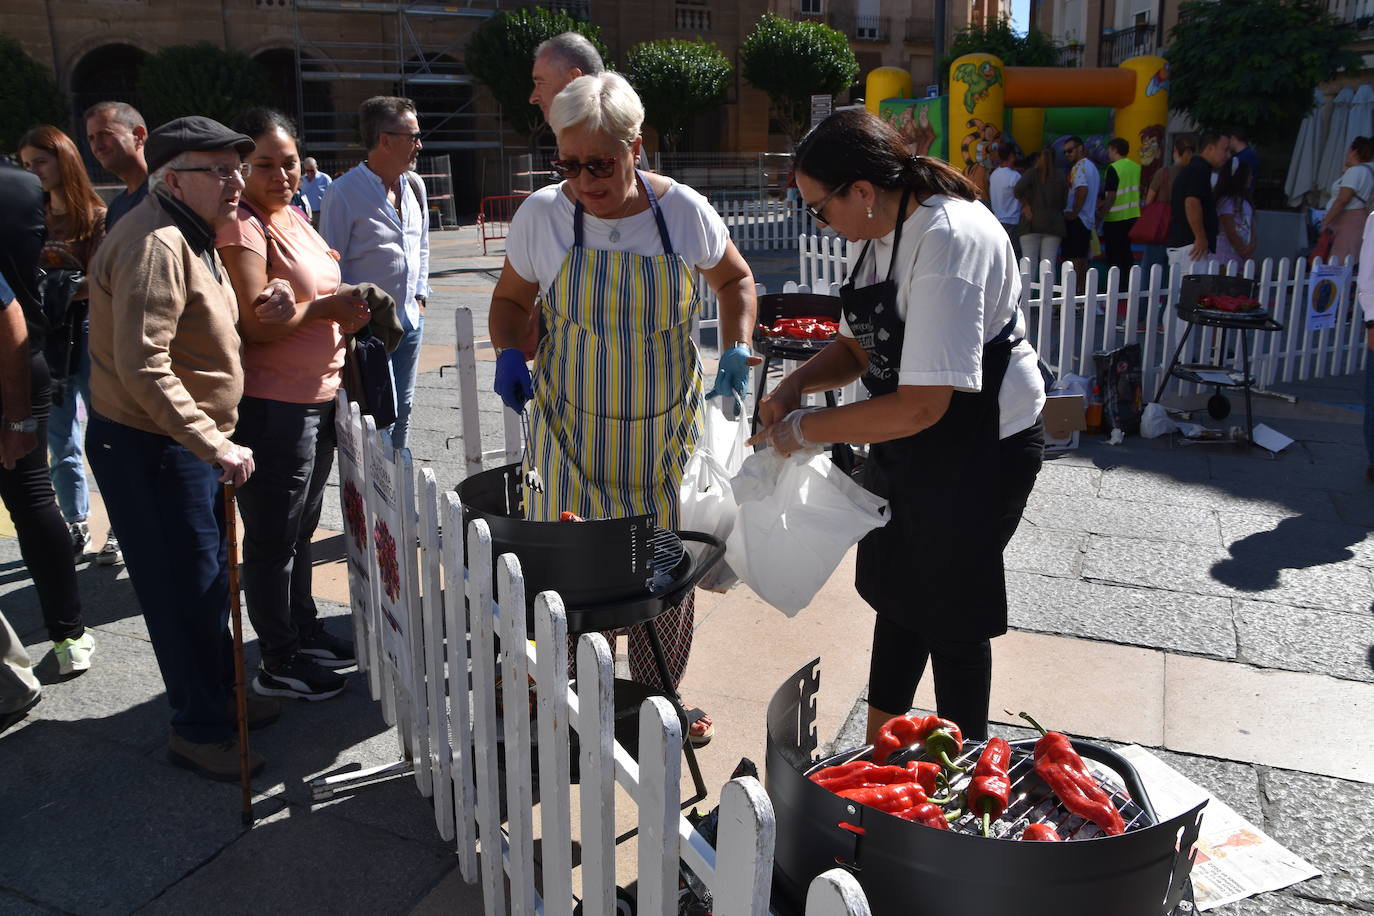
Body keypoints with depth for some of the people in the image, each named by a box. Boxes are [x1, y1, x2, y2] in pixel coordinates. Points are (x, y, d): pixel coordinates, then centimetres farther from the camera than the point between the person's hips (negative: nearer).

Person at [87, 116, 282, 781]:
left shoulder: (189, 235, 13)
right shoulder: (155, 244, -21)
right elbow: (143, 367, -28)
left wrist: (251, 312, 3)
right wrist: (214, 445, -29)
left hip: (188, 442, 10)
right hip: (150, 447, -10)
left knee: (208, 576, 20)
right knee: (185, 588, 1)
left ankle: (220, 694, 37)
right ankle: (197, 730, 17)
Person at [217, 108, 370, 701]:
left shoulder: (293, 216, 12)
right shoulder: (242, 227, -16)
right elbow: (254, 323, -25)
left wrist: (346, 312, 4)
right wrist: (325, 308, -16)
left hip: (315, 397, 10)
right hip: (271, 404, -9)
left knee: (302, 528, 21)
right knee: (273, 539, 3)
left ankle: (306, 634, 38)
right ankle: (278, 666, 17)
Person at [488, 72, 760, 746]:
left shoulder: (684, 211, -5)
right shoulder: (541, 214, -5)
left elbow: (734, 278, 13)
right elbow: (511, 298, 10)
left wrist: (737, 350, -2)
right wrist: (508, 355, -9)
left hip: (664, 429, 1)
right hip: (571, 429, -1)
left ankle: (660, 700, 31)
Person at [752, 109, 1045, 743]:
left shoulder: (948, 241, -29)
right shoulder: (875, 232, 0)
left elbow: (923, 405, -32)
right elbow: (860, 345, 11)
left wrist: (807, 429, -23)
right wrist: (797, 383, -8)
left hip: (979, 448, -9)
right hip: (904, 447, 9)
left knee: (951, 619, 8)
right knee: (896, 598, 20)